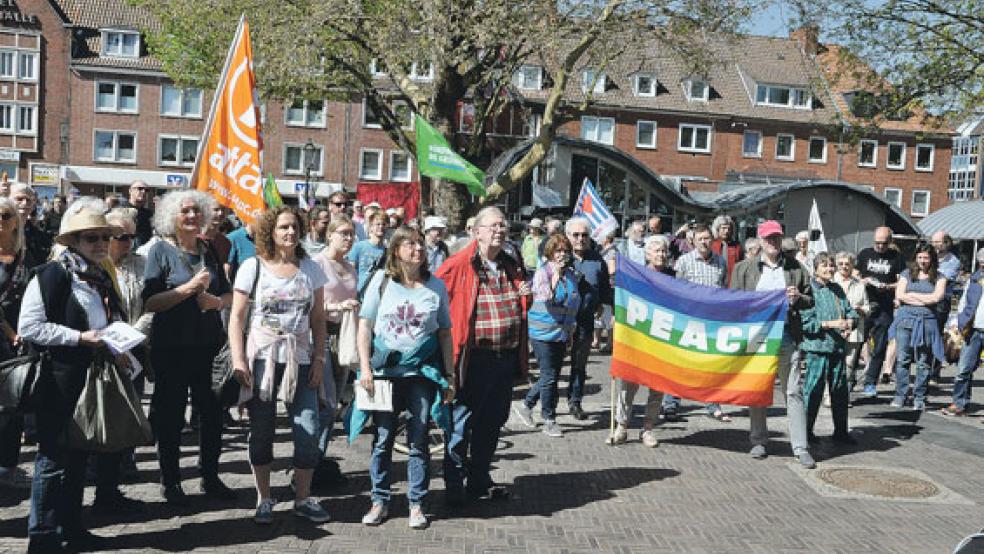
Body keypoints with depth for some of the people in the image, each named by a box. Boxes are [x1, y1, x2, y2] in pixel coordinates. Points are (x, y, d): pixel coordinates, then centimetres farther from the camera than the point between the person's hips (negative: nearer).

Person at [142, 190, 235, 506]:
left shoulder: (210, 250, 10)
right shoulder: (161, 250, -4)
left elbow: (229, 294, 16)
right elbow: (149, 302, -12)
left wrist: (217, 301, -6)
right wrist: (190, 287, -20)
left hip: (210, 343, 4)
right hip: (172, 346, -4)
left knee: (213, 412, 7)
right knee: (171, 415, 4)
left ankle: (210, 477, 22)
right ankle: (170, 482, 18)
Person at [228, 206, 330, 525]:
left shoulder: (310, 268, 8)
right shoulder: (253, 267, 0)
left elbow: (318, 318, 10)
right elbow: (236, 317, -1)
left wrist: (319, 358, 2)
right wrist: (238, 360, -9)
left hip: (300, 360, 2)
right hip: (262, 358, -2)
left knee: (308, 432, -1)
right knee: (261, 432, 4)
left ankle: (303, 499, 14)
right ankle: (263, 500, 18)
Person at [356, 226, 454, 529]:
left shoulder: (436, 285, 4)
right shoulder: (382, 280, 1)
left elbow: (444, 333, 8)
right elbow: (365, 326, 1)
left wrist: (449, 375, 5)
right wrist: (365, 368, -7)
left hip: (423, 371, 1)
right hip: (385, 370, 0)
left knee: (419, 441, 4)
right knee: (383, 439, 6)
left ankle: (416, 504, 15)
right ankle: (380, 501, 18)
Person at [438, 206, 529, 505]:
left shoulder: (510, 266, 13)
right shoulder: (460, 264, -10)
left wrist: (525, 295, 10)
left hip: (506, 358, 7)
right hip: (475, 359, -7)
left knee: (492, 422, 16)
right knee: (462, 422, 2)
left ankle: (480, 480, 30)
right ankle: (454, 485, 13)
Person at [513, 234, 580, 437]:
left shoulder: (570, 274, 10)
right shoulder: (542, 272, -10)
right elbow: (545, 299, -23)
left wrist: (570, 332, 20)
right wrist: (555, 276, -27)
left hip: (561, 334, 7)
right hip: (543, 333, -7)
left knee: (551, 376, 11)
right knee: (549, 377, -2)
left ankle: (526, 405, 29)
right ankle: (549, 421, 9)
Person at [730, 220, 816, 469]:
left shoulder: (795, 267, 11)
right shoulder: (744, 268, 9)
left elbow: (810, 300, 15)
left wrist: (798, 299, -6)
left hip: (786, 336, 0)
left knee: (793, 391, -3)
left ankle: (800, 447, 0)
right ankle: (759, 441, 20)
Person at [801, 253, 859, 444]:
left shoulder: (838, 289, 14)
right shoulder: (809, 289, -8)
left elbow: (850, 311, 16)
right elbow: (804, 320, -14)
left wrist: (850, 322, -6)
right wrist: (829, 324, -18)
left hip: (838, 347, 7)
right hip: (817, 346, -7)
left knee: (840, 390, 12)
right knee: (813, 390, -2)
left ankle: (840, 431, 23)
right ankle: (806, 431, 10)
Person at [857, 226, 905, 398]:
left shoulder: (896, 257, 6)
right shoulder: (864, 254, 9)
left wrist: (887, 286, -14)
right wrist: (862, 281, -9)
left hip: (885, 308, 0)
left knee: (879, 348, 2)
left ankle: (870, 384, 10)